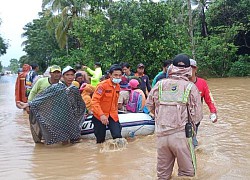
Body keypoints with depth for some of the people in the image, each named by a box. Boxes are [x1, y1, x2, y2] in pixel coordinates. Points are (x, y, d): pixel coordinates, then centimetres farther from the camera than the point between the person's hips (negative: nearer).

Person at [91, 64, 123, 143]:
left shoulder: (118, 86, 4)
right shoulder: (103, 85, -17)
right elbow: (94, 101, -24)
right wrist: (101, 115, -33)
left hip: (112, 115, 5)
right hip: (100, 116, -4)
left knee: (118, 136, -13)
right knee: (100, 140, 5)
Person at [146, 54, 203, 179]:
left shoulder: (160, 84, 1)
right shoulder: (191, 87, -7)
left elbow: (149, 105, 11)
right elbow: (197, 116, -7)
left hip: (161, 135, 3)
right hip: (181, 135, -3)